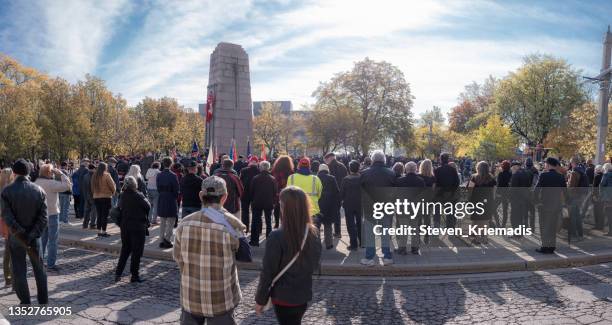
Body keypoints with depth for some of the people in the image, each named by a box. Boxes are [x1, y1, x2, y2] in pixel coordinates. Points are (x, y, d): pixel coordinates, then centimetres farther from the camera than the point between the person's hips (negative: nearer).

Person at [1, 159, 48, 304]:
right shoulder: (38, 190, -6)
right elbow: (43, 216, -11)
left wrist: (19, 233, -15)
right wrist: (33, 235, -12)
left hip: (15, 237, -2)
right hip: (34, 236, 2)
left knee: (19, 270, 10)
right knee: (39, 267, 15)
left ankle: (25, 301, 16)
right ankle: (43, 299, 23)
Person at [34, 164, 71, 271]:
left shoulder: (36, 183, 5)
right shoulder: (51, 183, -20)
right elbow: (67, 185, -23)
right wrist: (60, 173, -14)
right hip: (52, 214, -8)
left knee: (42, 240, 17)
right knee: (53, 241, 0)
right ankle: (50, 264, 2)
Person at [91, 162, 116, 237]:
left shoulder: (94, 175, 5)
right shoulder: (106, 175, -12)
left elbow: (92, 187, 10)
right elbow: (112, 185, -8)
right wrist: (113, 192, 10)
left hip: (96, 197, 6)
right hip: (106, 197, -6)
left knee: (99, 215, 13)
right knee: (105, 215, -1)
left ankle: (99, 231, 15)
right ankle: (103, 232, -1)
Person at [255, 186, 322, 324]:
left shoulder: (277, 237, -24)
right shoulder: (314, 234, -8)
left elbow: (267, 272, -16)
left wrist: (260, 299, -4)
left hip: (283, 298, -5)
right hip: (304, 295, 5)